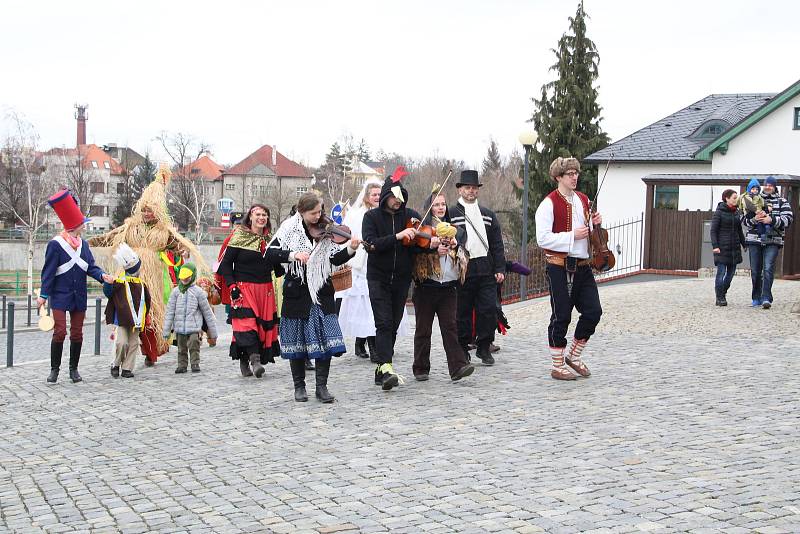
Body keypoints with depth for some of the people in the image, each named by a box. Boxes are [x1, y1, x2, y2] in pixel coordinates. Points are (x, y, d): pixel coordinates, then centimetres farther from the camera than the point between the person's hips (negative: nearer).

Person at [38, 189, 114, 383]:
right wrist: (43, 295, -9)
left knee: (77, 334, 8)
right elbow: (48, 271, -8)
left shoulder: (83, 243, 8)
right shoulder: (56, 244, -9)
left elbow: (91, 266, 9)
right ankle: (54, 369, 3)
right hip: (60, 296, -5)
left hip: (79, 297, 6)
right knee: (60, 332, -10)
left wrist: (102, 275, -11)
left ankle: (73, 369, 19)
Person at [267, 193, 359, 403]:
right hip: (297, 293, -2)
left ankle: (322, 386, 4)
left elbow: (335, 260, 0)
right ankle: (299, 386, 19)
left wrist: (350, 250, -18)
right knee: (297, 340, 6)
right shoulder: (289, 229, -3)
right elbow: (270, 254, -11)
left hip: (321, 293, 2)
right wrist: (294, 255, -24)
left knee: (325, 339, -5)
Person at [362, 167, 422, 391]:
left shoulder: (410, 216, 3)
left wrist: (431, 243, -22)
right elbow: (371, 244, -18)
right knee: (384, 322, -15)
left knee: (393, 325, 7)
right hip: (378, 277, -3)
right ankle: (386, 367, -22)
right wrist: (397, 236, -28)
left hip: (401, 278, 3)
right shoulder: (372, 217, -4)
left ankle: (381, 370, 17)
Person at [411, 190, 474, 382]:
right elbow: (416, 254, -9)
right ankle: (421, 368, 13)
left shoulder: (450, 228, 16)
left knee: (450, 326, -6)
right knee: (423, 329, 5)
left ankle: (458, 366, -13)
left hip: (448, 287, 3)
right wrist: (435, 251, -20)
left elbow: (461, 257, 16)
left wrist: (455, 247, -3)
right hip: (426, 286, -3)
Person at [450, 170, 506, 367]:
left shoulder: (488, 215, 17)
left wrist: (500, 268, 5)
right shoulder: (451, 214, 4)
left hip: (486, 270, 3)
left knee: (489, 309, -2)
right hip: (462, 269, -3)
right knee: (463, 311, 2)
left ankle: (484, 348, 10)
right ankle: (463, 349, 13)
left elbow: (497, 244, 14)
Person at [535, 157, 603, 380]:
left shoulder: (583, 200, 12)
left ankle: (574, 356, 22)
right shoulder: (549, 204, -10)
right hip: (559, 267, -6)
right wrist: (572, 235, -20)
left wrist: (595, 224, 2)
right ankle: (558, 366, 13)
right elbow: (543, 238, -17)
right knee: (561, 316, 1)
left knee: (593, 311, 3)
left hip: (582, 265, 7)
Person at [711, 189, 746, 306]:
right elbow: (713, 230, -8)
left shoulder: (736, 213, 13)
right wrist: (715, 246, -16)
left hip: (734, 247, 6)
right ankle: (720, 298, -2)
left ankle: (722, 294, 18)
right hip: (722, 247, -6)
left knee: (731, 272, 6)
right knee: (721, 272, -8)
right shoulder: (719, 212, -5)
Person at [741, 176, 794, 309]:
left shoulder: (781, 202, 10)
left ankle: (766, 298, -19)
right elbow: (744, 219, 9)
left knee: (768, 268, -15)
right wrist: (754, 219, -13)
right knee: (755, 270, 5)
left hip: (773, 241, -2)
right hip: (754, 239, 2)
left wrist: (772, 220, -18)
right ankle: (756, 298, 17)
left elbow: (788, 219, -4)